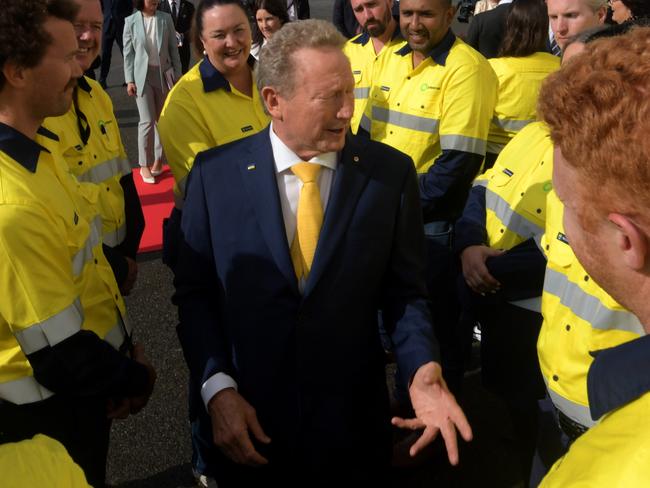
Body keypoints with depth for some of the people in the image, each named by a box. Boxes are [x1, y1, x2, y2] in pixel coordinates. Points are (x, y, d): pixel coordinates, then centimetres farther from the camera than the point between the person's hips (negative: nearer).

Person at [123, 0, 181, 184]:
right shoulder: (131, 21, -4)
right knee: (147, 121, -5)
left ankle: (158, 159, 24)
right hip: (142, 75, -2)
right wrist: (129, 80, -4)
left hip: (164, 74, 2)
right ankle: (144, 165, 6)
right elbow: (128, 53, 0)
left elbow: (173, 49, 4)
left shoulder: (166, 19, 0)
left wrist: (177, 75, 2)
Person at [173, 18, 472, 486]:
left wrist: (422, 369, -19)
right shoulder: (216, 172, -8)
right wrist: (217, 387, -10)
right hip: (251, 418, 0)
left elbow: (404, 289, -3)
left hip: (355, 417, 0)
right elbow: (194, 290, -2)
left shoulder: (391, 171, -8)